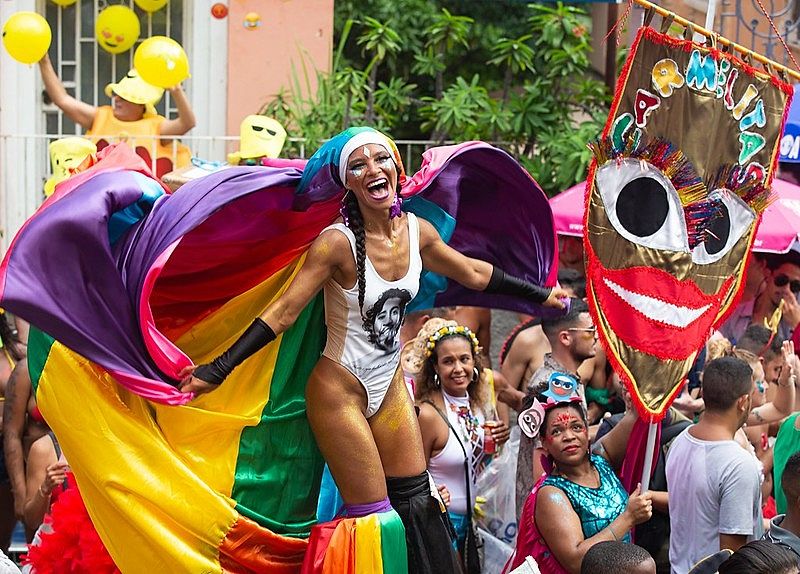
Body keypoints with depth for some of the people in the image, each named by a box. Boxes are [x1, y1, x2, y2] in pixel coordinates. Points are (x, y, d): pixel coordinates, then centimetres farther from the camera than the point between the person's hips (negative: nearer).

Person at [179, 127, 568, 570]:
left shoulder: (417, 231, -4)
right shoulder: (338, 243, -22)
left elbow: (474, 273, 14)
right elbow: (282, 313, -23)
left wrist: (541, 295, 22)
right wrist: (217, 371, -30)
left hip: (390, 383, 6)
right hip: (341, 390, -6)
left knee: (416, 501, 10)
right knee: (373, 516, -4)